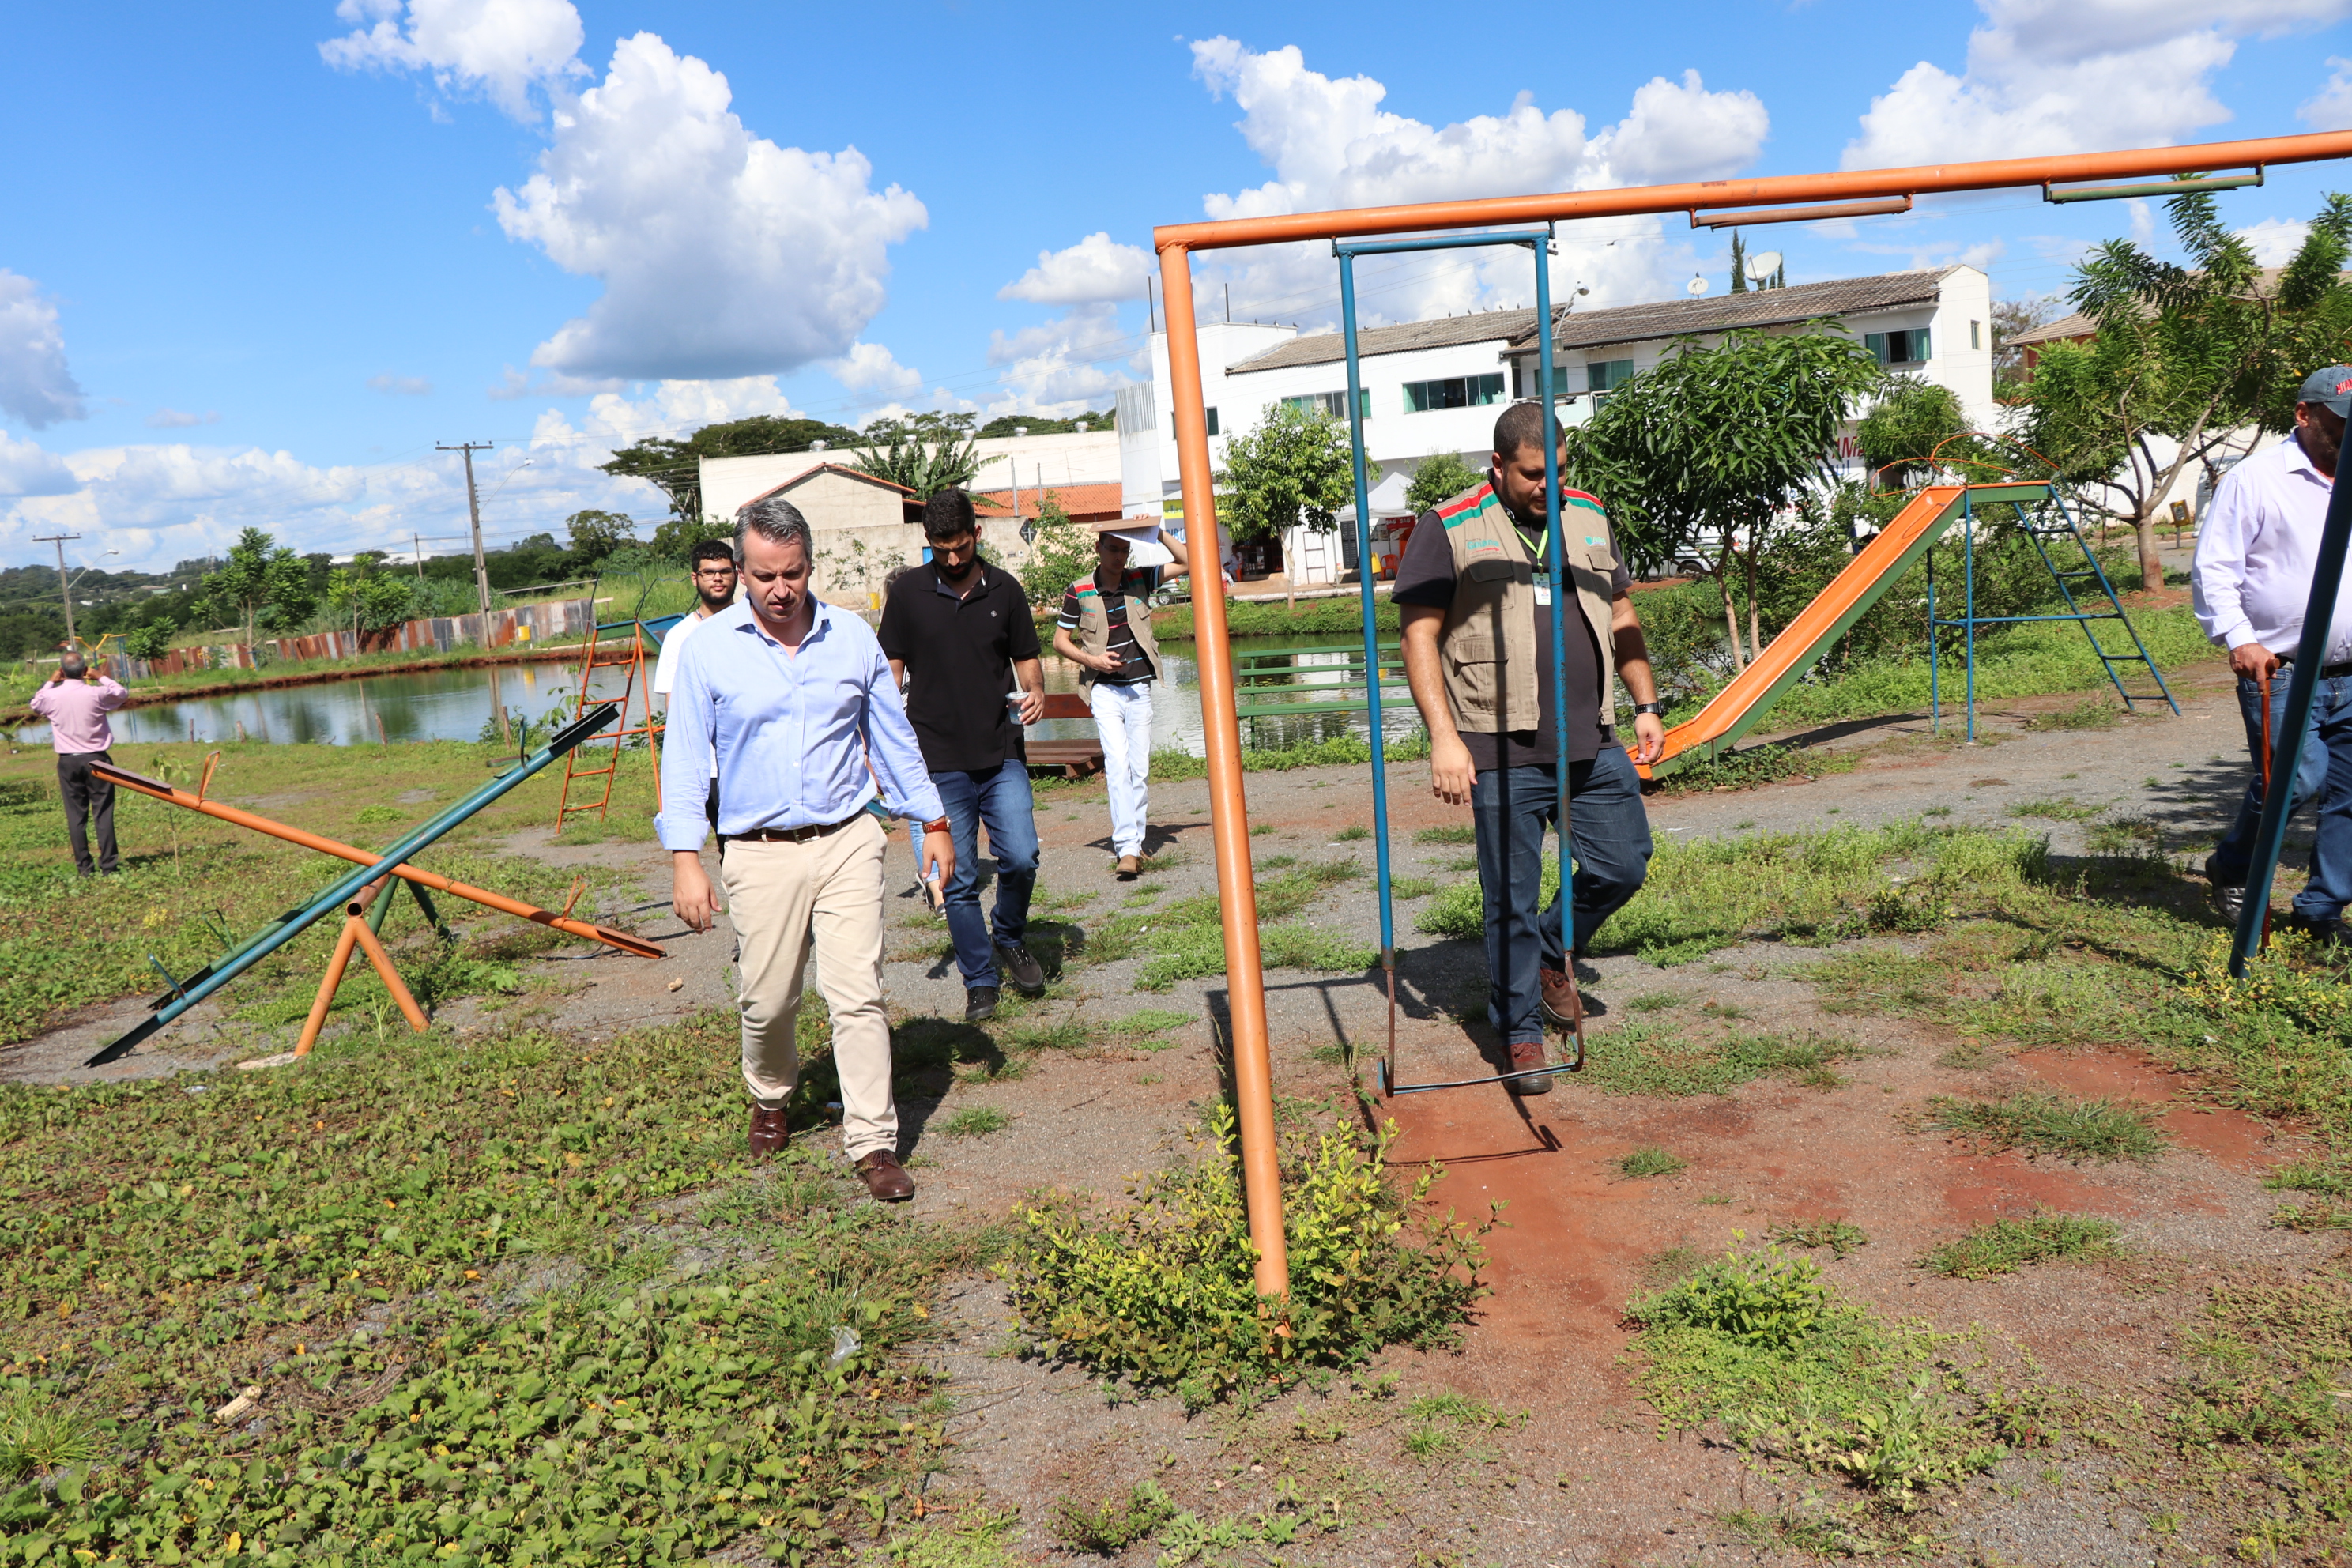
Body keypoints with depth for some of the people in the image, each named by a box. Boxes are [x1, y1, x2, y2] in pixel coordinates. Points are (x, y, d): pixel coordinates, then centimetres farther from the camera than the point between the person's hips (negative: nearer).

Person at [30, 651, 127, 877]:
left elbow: (35, 703, 20)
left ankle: (84, 867, 8)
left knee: (76, 815, 6)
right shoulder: (97, 694, -11)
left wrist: (50, 682, 24)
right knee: (103, 813, 1)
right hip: (96, 758, -2)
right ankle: (107, 865, 0)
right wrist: (101, 677, 14)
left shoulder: (52, 696, -4)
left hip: (68, 761, 2)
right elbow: (122, 693, 10)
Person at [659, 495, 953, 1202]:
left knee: (858, 995, -5)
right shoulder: (708, 648, -2)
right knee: (766, 1000, 8)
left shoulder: (853, 637, 4)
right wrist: (686, 859, -8)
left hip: (847, 841, 1)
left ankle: (874, 1145, 3)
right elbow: (685, 759, 0)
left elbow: (894, 738, 12)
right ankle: (770, 1101, 39)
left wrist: (932, 823, 13)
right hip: (759, 853, 0)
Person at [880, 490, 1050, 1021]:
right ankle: (980, 982, 14)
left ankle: (1010, 939, 20)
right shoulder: (907, 592, 3)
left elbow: (1026, 657, 15)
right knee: (959, 881, 1)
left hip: (1002, 755, 1)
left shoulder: (1005, 590, 7)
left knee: (1021, 858, -10)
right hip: (938, 762, -1)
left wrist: (1035, 692, -8)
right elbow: (891, 669, 7)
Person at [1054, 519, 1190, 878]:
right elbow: (1060, 640, 6)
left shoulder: (1140, 580, 5)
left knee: (1140, 770, 5)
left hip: (1140, 689, 3)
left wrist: (1158, 531, -5)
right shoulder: (1079, 591, -1)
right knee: (1118, 765, -14)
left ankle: (1134, 841, 15)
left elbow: (1188, 563, 4)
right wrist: (1091, 660, -10)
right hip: (1105, 690, -3)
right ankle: (1127, 848, -19)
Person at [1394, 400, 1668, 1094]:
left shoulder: (1587, 516, 14)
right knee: (1511, 901, 2)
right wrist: (1444, 736, -14)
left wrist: (1645, 705, 16)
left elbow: (1622, 617, 21)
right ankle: (1521, 1033, 17)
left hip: (1593, 746, 5)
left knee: (1624, 866, 9)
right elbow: (1419, 635, -7)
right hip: (1504, 753, -5)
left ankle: (1552, 952, 35)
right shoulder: (1450, 529, -3)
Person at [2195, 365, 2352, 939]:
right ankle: (2230, 870, 9)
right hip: (2279, 673, -6)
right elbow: (2213, 567, -5)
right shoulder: (2255, 479, -1)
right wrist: (2238, 638, -17)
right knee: (2297, 778, -17)